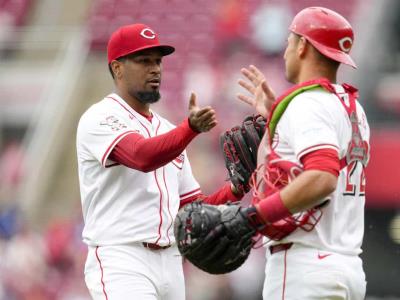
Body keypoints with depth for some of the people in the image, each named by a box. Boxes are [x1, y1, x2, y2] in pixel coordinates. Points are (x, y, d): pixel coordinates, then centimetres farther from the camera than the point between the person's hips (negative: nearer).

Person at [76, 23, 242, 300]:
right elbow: (143, 157, -26)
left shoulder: (168, 131, 20)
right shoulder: (101, 119, -5)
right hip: (121, 263, -8)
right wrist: (191, 128, -42)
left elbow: (192, 208, 17)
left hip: (170, 264, 8)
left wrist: (235, 189, -1)